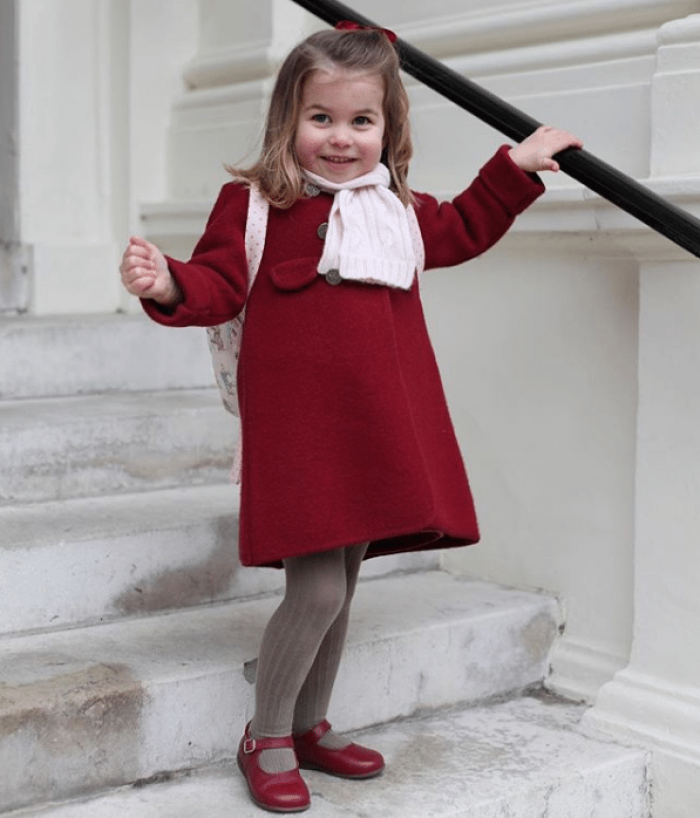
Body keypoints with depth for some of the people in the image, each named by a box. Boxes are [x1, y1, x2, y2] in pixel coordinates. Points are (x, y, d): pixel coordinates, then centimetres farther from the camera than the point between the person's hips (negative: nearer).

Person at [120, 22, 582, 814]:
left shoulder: (399, 210, 14)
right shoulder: (256, 201, -4)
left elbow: (461, 230, 32)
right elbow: (220, 286, -10)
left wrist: (516, 167, 29)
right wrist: (169, 284, -31)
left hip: (377, 429, 7)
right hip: (298, 429, -6)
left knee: (341, 585, 15)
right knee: (317, 591, -9)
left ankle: (311, 726, 34)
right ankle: (266, 740, 14)